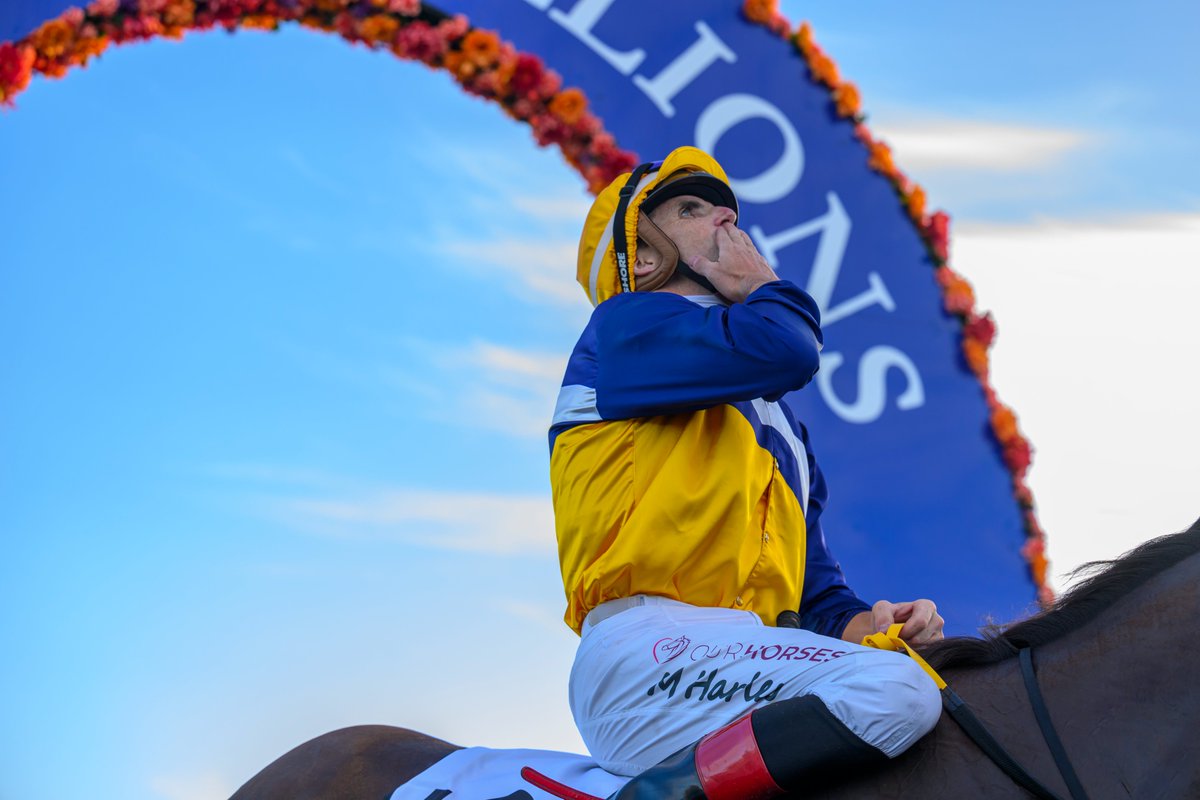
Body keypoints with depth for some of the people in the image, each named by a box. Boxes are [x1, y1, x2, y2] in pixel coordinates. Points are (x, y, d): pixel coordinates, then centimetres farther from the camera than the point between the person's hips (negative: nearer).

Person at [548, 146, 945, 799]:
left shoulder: (771, 415, 32)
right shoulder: (626, 324, 8)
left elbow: (811, 577, 28)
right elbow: (783, 348, -12)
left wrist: (859, 622, 5)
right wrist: (763, 289, 12)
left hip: (750, 655, 8)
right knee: (898, 692, -28)